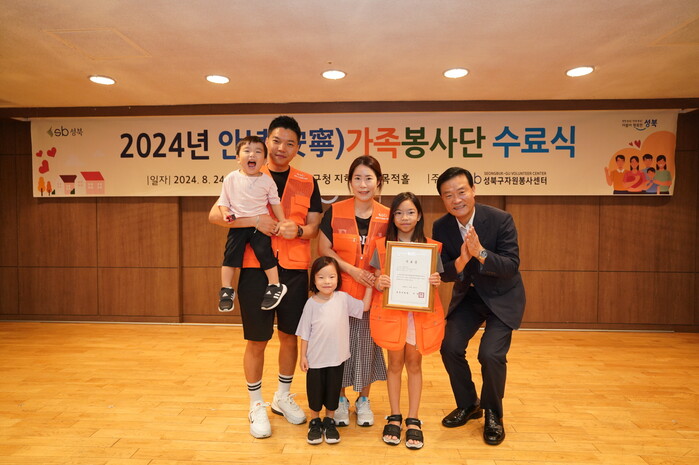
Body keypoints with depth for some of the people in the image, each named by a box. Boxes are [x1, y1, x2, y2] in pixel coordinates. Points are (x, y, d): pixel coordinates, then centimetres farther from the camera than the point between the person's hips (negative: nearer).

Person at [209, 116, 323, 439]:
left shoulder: (307, 183, 8)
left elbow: (314, 226, 6)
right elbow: (215, 215, -6)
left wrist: (297, 230, -17)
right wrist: (254, 221, -20)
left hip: (294, 269, 2)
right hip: (255, 267, -2)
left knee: (290, 335, 13)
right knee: (257, 340, 5)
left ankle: (282, 396, 35)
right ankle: (256, 406, 26)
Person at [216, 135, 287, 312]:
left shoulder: (267, 180, -1)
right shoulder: (231, 178, -1)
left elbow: (275, 202, 9)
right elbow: (223, 201, 7)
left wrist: (283, 222, 6)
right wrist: (225, 213, -12)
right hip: (237, 225, 1)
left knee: (264, 252, -9)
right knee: (231, 254, -2)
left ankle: (275, 286, 8)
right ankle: (226, 290, 11)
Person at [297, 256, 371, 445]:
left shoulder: (343, 298, -7)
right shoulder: (311, 303, -11)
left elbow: (364, 307, 1)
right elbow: (305, 332, -5)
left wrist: (369, 286, -3)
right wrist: (303, 356, -3)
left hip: (337, 358, 1)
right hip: (315, 358, -1)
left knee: (333, 391, 15)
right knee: (315, 391, 14)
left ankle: (329, 421, 35)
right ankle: (315, 422, 35)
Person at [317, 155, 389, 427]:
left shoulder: (387, 217, -1)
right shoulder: (335, 212, -4)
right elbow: (323, 249, -5)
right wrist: (352, 270, -16)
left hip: (372, 293, 1)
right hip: (340, 292, -1)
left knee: (368, 345, 10)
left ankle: (363, 400, 31)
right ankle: (340, 399, 30)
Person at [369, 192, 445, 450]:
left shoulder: (431, 246, 1)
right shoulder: (382, 245, 0)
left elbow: (435, 281, 5)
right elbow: (377, 280, 3)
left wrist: (435, 281, -16)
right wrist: (379, 283, -18)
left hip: (421, 313, 0)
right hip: (391, 312, 0)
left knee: (414, 362, 8)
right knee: (395, 362, 9)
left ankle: (413, 420, 21)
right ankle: (394, 417, 24)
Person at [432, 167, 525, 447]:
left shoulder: (501, 219, -22)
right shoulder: (441, 227, -12)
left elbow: (512, 266, -24)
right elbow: (444, 274, -12)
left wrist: (480, 253, -41)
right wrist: (461, 261, -33)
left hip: (503, 296, -3)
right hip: (467, 295, 4)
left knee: (491, 353, -16)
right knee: (450, 347, -5)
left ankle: (493, 414, 13)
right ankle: (468, 405, 22)